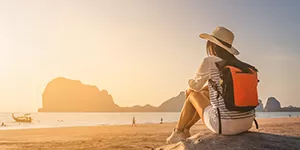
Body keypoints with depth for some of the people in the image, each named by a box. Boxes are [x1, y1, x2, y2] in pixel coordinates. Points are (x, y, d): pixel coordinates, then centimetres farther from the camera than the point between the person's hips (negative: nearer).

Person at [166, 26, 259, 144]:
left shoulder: (209, 61, -6)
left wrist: (190, 83, 33)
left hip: (224, 124, -7)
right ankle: (185, 129, 47)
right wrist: (196, 89, 35)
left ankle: (178, 132, 40)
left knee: (193, 95, 21)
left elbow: (196, 85, 9)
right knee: (204, 93, 30)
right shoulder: (238, 63, 14)